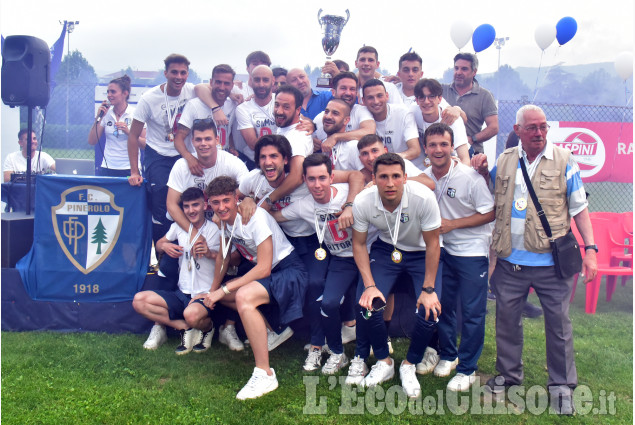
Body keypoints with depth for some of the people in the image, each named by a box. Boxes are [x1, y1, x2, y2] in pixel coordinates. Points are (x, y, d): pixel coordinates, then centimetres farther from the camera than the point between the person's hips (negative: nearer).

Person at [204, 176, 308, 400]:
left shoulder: (254, 217, -23)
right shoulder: (223, 219, 2)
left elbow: (264, 269, -24)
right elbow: (224, 257, 16)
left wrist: (223, 290, -22)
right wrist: (213, 291, 6)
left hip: (290, 270, -10)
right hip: (266, 272, 10)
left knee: (243, 296, -33)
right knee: (221, 295, 3)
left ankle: (265, 375, -29)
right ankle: (274, 330, 13)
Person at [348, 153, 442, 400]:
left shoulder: (423, 197, -31)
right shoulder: (363, 202, -23)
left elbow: (432, 244, -18)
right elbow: (359, 244, -8)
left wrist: (428, 289, -17)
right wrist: (369, 285, -17)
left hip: (421, 253, -1)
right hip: (386, 249, 2)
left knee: (430, 311, -20)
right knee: (366, 304, -19)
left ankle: (410, 365, 8)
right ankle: (384, 362, 9)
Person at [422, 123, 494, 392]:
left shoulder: (470, 177, -17)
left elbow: (490, 213, -13)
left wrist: (452, 224, -18)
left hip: (472, 251, -5)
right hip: (442, 249, 5)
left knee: (472, 312, 0)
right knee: (442, 306, 11)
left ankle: (467, 369, 13)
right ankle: (448, 355, 32)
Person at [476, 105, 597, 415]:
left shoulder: (563, 160, -1)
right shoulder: (504, 161, 7)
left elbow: (579, 207, 0)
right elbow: (489, 200, 22)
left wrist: (590, 248, -6)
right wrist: (481, 174, 4)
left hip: (551, 261, -3)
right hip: (510, 261, 3)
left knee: (558, 322, 5)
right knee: (507, 317, 12)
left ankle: (561, 384, 22)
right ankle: (508, 374, 31)